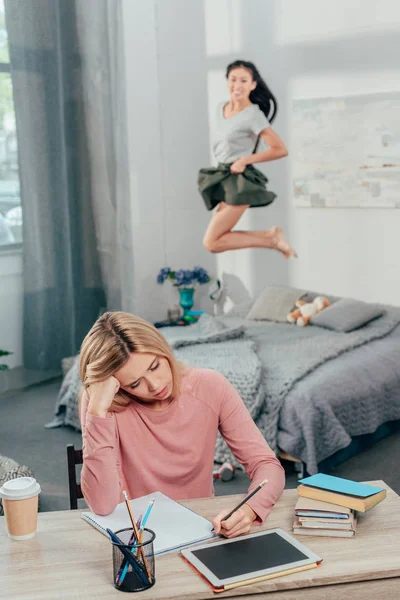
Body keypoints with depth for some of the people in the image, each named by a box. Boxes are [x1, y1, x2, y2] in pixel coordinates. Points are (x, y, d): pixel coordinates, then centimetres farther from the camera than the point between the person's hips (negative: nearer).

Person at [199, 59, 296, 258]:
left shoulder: (253, 115, -13)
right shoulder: (220, 108, 9)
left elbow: (280, 149, -14)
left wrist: (245, 160, -14)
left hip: (240, 182, -8)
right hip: (224, 179, 8)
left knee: (211, 242, -12)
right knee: (219, 238, 5)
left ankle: (271, 239, -4)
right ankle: (271, 235, 10)